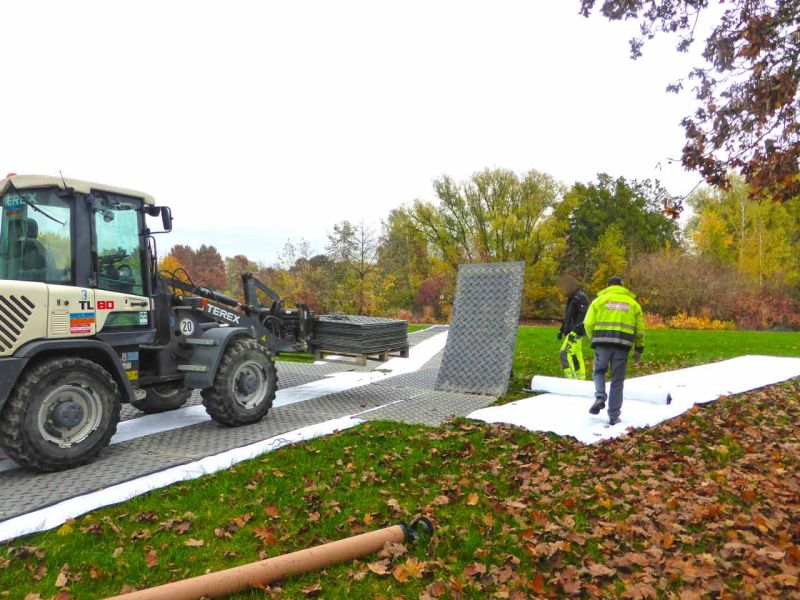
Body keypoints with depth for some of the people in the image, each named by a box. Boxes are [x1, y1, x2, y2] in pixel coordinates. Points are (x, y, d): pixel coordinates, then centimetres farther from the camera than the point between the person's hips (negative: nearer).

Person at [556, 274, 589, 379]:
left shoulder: (580, 297, -12)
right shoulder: (571, 298, 19)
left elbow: (583, 317, -21)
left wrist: (575, 332, -26)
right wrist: (561, 330, 22)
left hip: (576, 332, -10)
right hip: (571, 332, 10)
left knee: (565, 353, -17)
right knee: (576, 357, 11)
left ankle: (570, 377, -19)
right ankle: (581, 379, 16)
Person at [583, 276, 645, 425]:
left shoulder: (599, 300, 10)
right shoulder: (633, 303, 17)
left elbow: (588, 323, 0)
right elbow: (639, 330, 13)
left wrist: (594, 338, 15)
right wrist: (639, 350, 19)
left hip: (602, 342, -1)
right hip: (623, 345, 1)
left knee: (599, 372, 19)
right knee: (617, 381, 8)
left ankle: (600, 397, -7)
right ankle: (613, 416, 12)